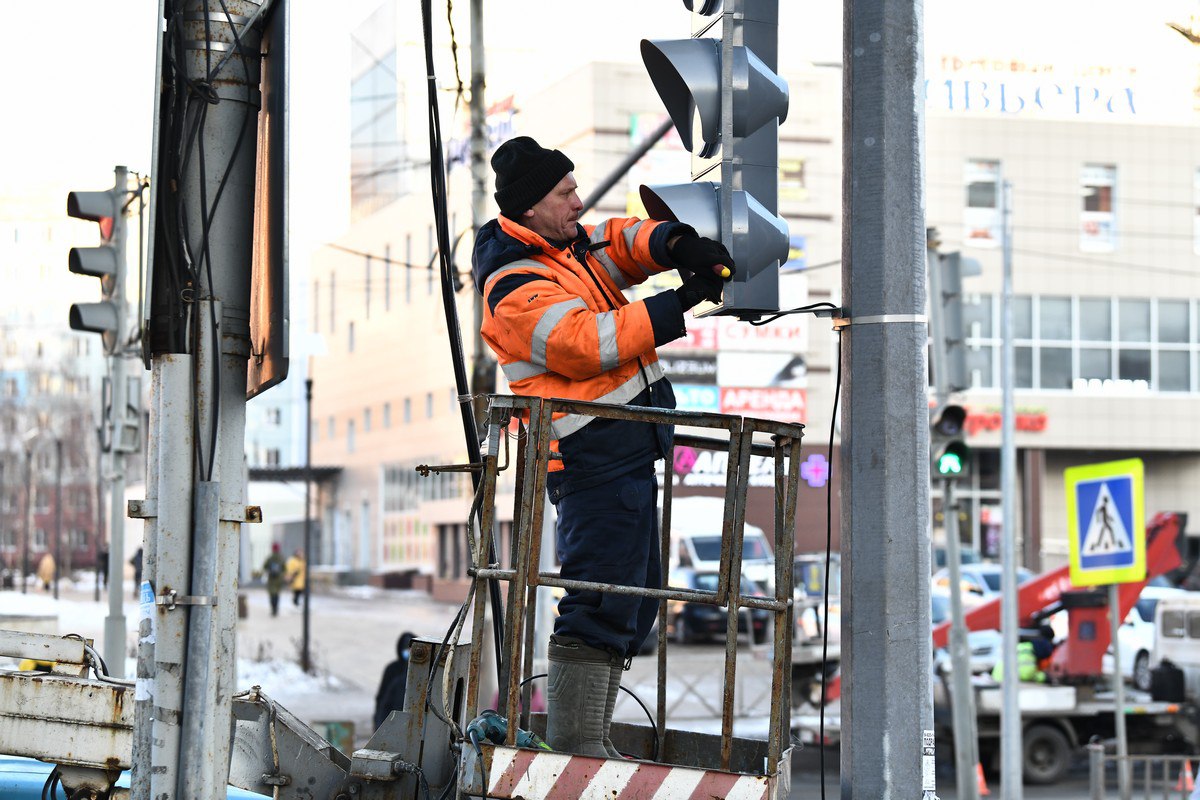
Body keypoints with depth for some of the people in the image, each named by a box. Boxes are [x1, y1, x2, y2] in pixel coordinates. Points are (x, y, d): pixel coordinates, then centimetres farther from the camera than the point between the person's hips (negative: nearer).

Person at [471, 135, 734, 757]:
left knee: (631, 603, 15)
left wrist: (676, 245, -10)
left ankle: (585, 742, 19)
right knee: (601, 606, -15)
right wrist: (680, 303, -21)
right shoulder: (515, 287, -14)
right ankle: (575, 747, -15)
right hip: (595, 457, -11)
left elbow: (623, 244, 13)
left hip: (627, 456, 11)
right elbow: (589, 342, -23)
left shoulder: (569, 247, 15)